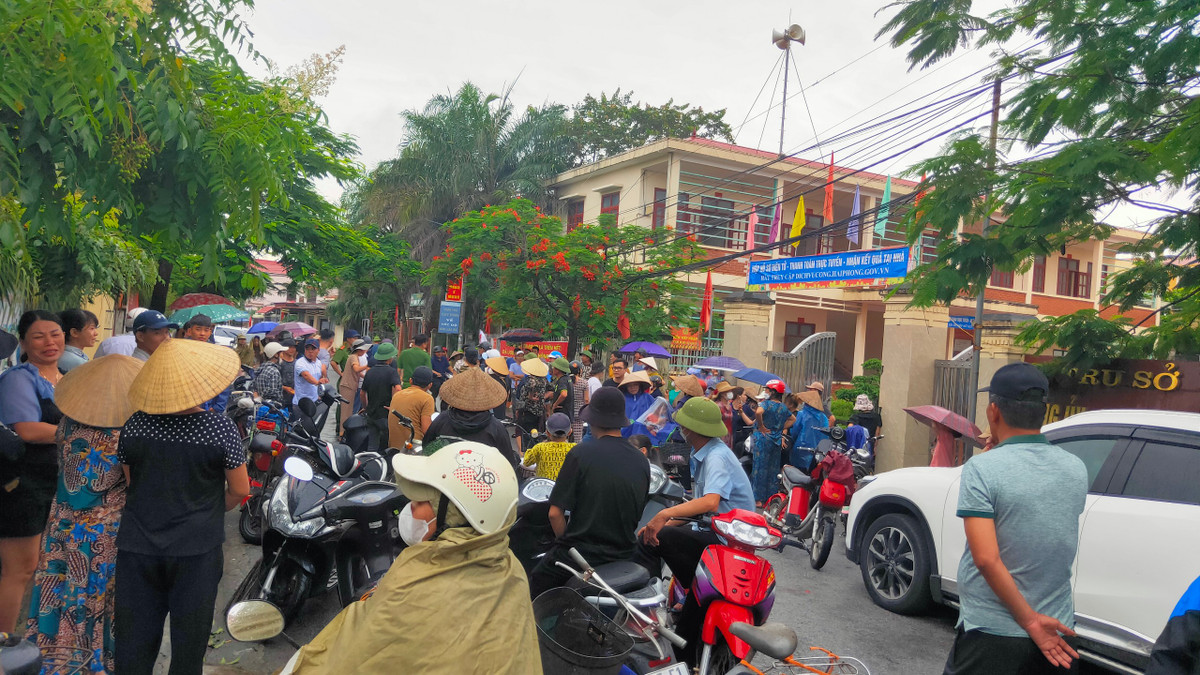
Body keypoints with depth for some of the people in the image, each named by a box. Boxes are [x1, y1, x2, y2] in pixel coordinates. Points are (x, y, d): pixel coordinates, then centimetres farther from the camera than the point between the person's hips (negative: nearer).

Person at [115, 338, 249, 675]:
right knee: (188, 647, 12)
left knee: (133, 647, 15)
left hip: (136, 546, 3)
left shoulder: (134, 425, -6)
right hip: (196, 550, -3)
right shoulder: (220, 427, -16)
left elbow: (132, 483, 7)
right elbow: (240, 490, -7)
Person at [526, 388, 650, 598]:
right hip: (623, 555, 5)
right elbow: (638, 515, 10)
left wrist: (568, 543, 4)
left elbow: (555, 513, -13)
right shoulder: (642, 460, 0)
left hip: (580, 554, -5)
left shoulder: (581, 453, -15)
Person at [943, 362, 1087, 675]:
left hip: (991, 635, -5)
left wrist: (1030, 621, -15)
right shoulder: (1076, 470, -1)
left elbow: (987, 559, -25)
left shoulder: (981, 468, -18)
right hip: (1057, 631, 5)